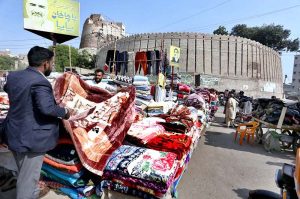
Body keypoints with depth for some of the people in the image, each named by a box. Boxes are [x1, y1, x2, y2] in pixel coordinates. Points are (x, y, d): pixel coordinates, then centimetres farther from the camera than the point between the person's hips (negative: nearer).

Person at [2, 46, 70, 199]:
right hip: (31, 139, -9)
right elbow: (47, 108, -35)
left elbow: (6, 88, 25)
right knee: (28, 180, 8)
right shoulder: (40, 82, -23)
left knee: (24, 175, 28)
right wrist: (65, 112, -18)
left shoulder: (13, 76, 4)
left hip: (14, 135, 9)